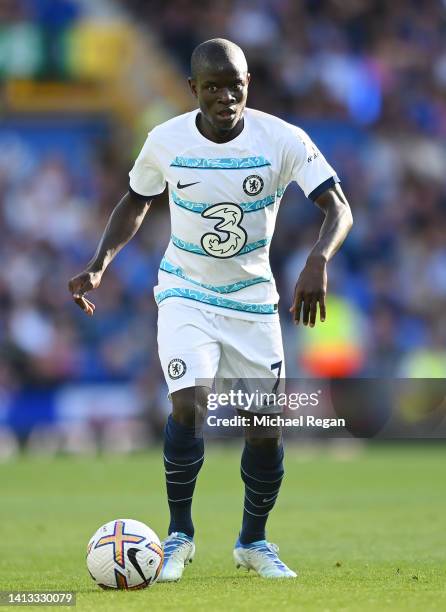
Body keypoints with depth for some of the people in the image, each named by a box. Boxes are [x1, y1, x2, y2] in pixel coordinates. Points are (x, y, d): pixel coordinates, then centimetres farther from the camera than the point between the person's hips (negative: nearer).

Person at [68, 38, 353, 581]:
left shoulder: (283, 140, -16)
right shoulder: (166, 141, -12)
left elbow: (337, 208, -20)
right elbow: (136, 202, 7)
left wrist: (318, 261, -40)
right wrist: (100, 262, -8)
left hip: (252, 298, 1)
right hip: (185, 292, -1)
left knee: (267, 429, 1)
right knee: (188, 404, -22)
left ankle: (253, 541, 26)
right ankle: (179, 533, -3)